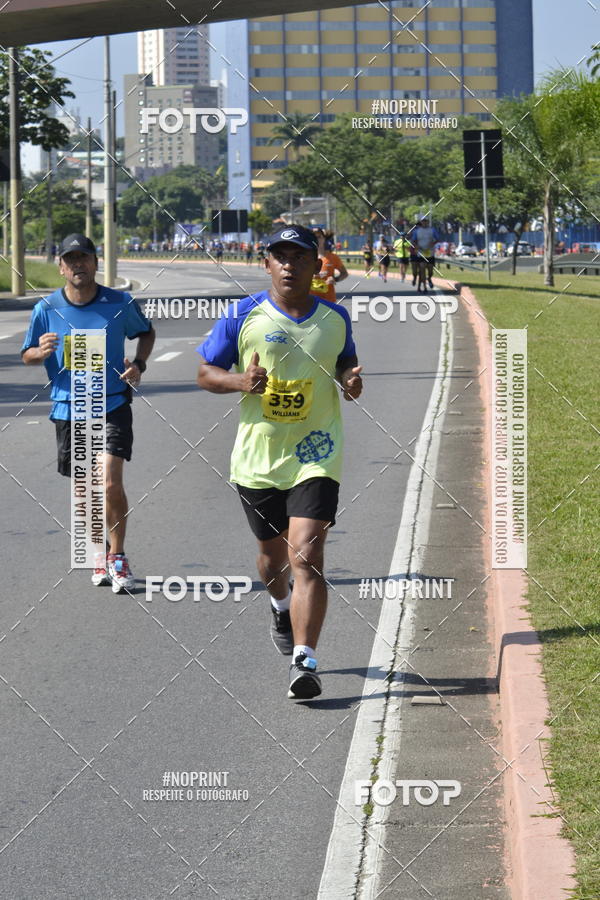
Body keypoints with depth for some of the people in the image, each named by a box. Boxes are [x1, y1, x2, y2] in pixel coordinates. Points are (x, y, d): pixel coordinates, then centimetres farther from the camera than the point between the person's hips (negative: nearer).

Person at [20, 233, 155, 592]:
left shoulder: (120, 304, -3)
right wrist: (41, 351, -15)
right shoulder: (46, 309, -2)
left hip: (113, 404, -2)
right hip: (68, 410, 2)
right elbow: (26, 355, 8)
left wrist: (139, 364, -3)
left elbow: (147, 332, 15)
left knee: (111, 485, -15)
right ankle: (100, 552, 33)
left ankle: (118, 556, 3)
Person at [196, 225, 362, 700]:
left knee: (307, 554, -16)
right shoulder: (243, 316, -3)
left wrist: (350, 380, -3)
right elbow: (206, 372, 3)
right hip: (257, 456, 1)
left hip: (316, 455, -1)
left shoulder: (335, 318, 3)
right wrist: (240, 382, -18)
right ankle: (282, 607, 53)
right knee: (273, 553, 18)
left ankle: (304, 660, -20)